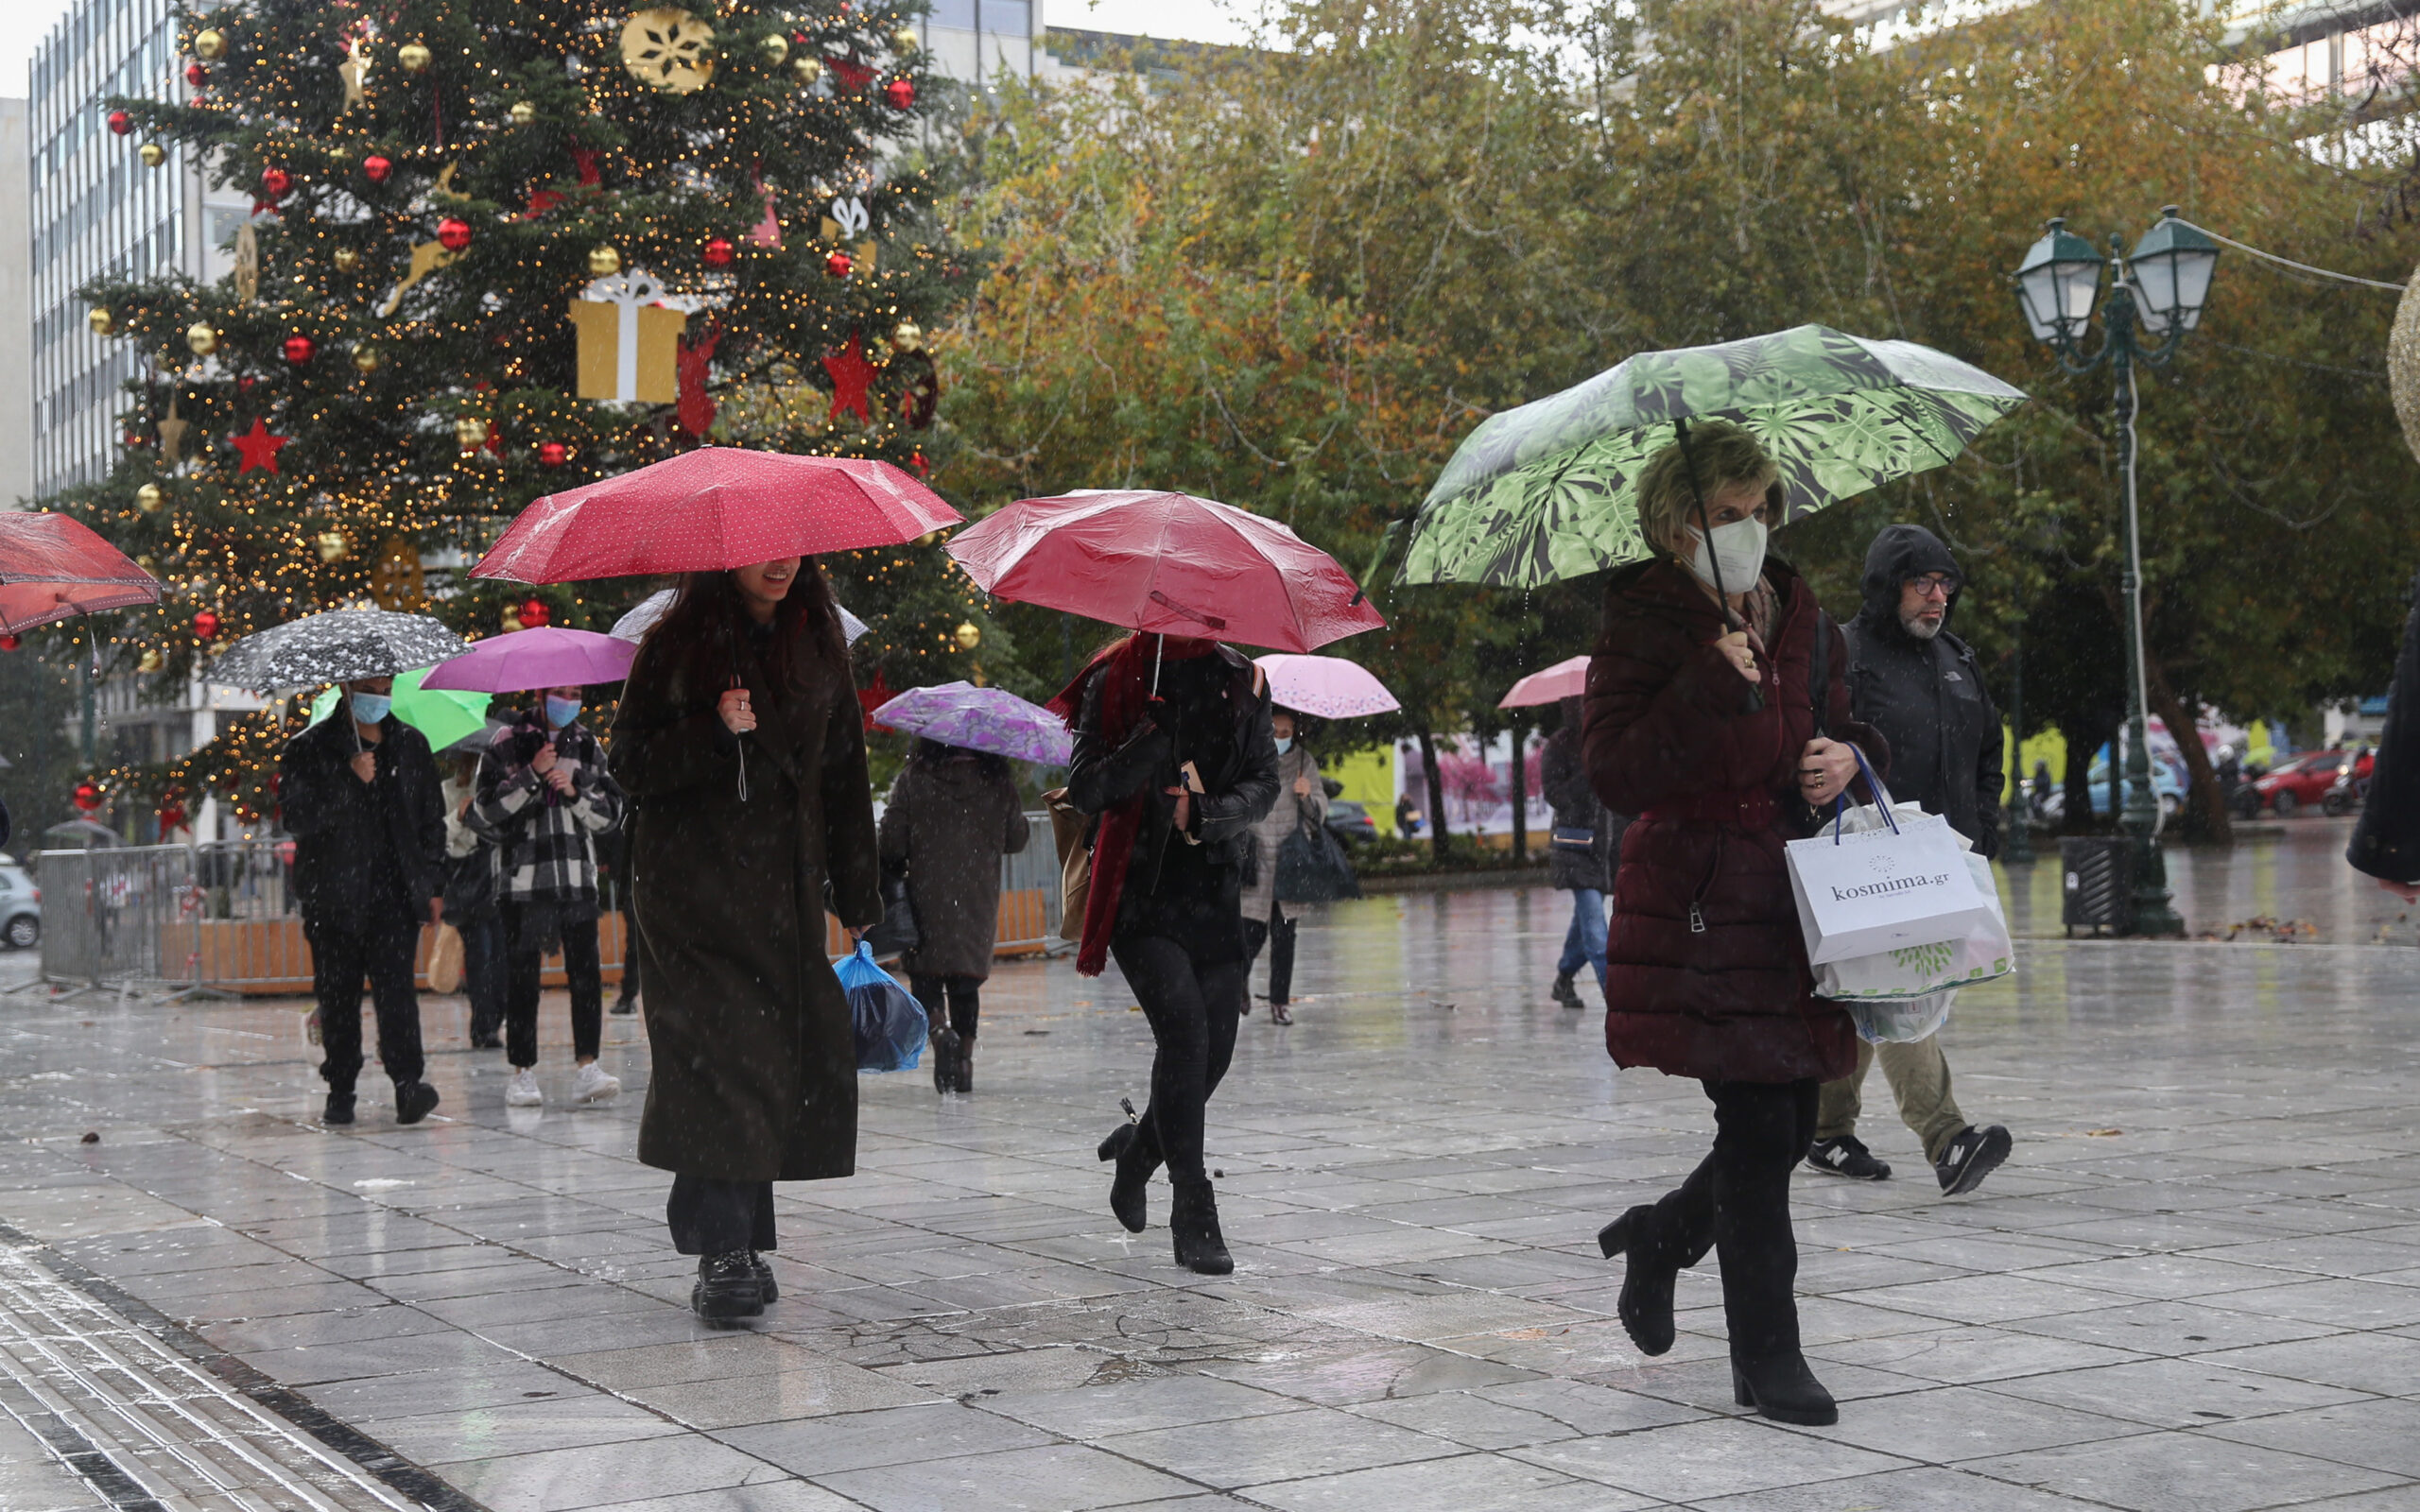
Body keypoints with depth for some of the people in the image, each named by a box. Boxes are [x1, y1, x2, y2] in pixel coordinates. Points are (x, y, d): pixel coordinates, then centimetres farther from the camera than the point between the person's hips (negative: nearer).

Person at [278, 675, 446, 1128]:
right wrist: (349, 780, -19)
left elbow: (432, 819, 18)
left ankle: (408, 1082, -21)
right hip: (333, 897, 0)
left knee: (395, 984, -14)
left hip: (395, 893, 0)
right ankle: (340, 1092, 13)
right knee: (337, 996, 4)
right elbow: (297, 817, -9)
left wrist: (433, 885, 12)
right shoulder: (309, 750, 3)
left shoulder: (411, 745, 13)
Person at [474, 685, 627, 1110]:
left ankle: (586, 1067, -5)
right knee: (521, 978, 1)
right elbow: (487, 809, -5)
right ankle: (523, 1072, 7)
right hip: (522, 880, -2)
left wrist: (575, 792, -7)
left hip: (578, 879, 2)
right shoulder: (506, 745, 3)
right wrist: (533, 774, -13)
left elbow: (611, 814, 10)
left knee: (586, 973, -6)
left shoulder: (587, 746, 12)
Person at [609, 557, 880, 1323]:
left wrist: (857, 897, 12)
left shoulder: (818, 642, 11)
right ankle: (725, 1252, -12)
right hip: (693, 882, -4)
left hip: (784, 889, 4)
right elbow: (630, 764, -3)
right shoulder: (677, 642, -1)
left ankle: (724, 1237, 12)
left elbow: (844, 772, 14)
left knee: (788, 1059, 1)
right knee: (725, 1056, -13)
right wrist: (715, 732, -20)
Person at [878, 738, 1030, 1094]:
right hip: (980, 901, 2)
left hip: (927, 896, -2)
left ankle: (940, 1029, -20)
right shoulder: (999, 781, -1)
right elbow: (1017, 838, 7)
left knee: (925, 975, 7)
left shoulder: (913, 778, -7)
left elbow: (892, 841, -8)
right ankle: (965, 1057, 10)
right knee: (966, 983, 14)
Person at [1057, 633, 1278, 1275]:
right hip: (1139, 892, -4)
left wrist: (1207, 813, -15)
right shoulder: (1112, 681, 1)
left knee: (1216, 1048, 2)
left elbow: (1264, 782, 4)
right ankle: (1194, 1212, -11)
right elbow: (1086, 791, -6)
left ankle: (1137, 1150, 31)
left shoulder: (1239, 681, 9)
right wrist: (1151, 740, -21)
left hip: (1214, 891, 4)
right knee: (1185, 1030, -18)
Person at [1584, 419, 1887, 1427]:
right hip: (1697, 904, -7)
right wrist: (1712, 685, -23)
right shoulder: (1644, 624, -8)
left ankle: (1656, 1237, 39)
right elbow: (1613, 775, -17)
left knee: (1791, 1124, 11)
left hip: (1794, 896, 7)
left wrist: (1848, 756, -1)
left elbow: (1842, 723, 23)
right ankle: (1767, 1359, 6)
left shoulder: (1797, 615, 11)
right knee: (1758, 1130, -6)